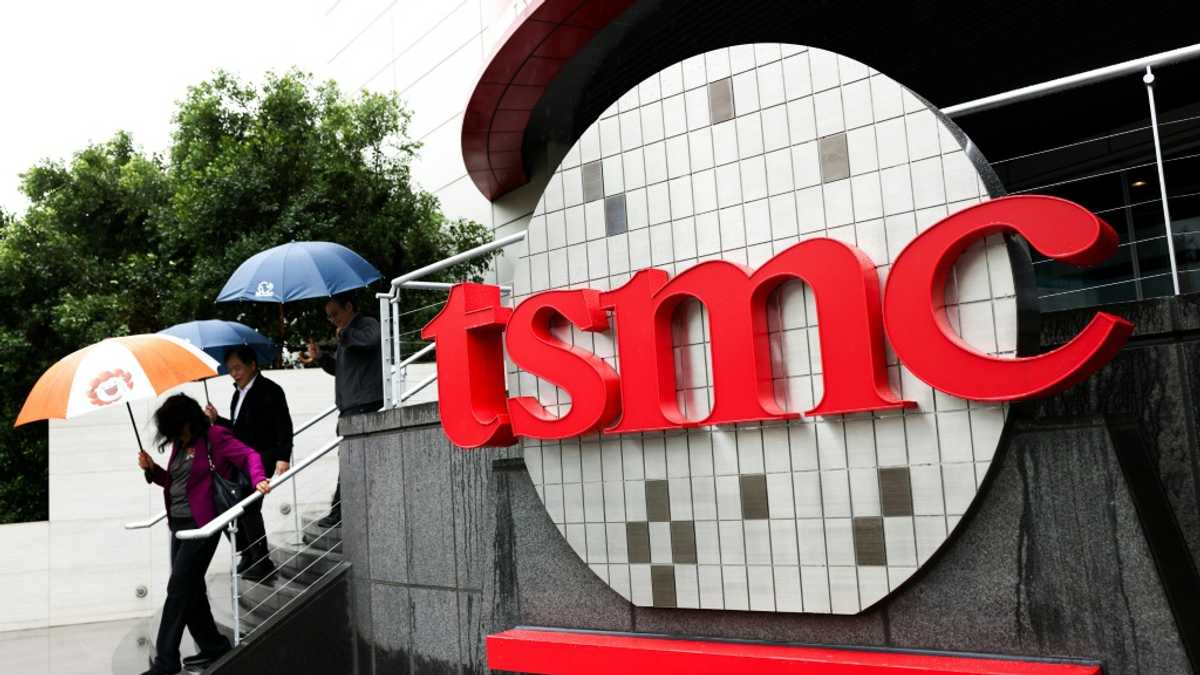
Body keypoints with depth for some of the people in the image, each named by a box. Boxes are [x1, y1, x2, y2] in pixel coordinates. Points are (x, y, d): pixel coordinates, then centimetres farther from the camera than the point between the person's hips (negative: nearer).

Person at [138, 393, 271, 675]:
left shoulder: (214, 437, -9)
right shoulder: (179, 445, 14)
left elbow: (249, 456, -16)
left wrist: (259, 480, -34)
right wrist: (152, 469, 5)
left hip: (201, 524, -8)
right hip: (179, 523, 8)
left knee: (179, 590, -8)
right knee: (191, 590, 12)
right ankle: (213, 646, 24)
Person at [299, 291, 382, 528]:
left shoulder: (367, 324, -2)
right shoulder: (346, 334, 26)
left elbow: (370, 340, -26)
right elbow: (339, 368, 29)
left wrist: (344, 335, -12)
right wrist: (320, 358, 12)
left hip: (363, 402, -10)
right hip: (350, 406, 10)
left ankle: (339, 513, -11)